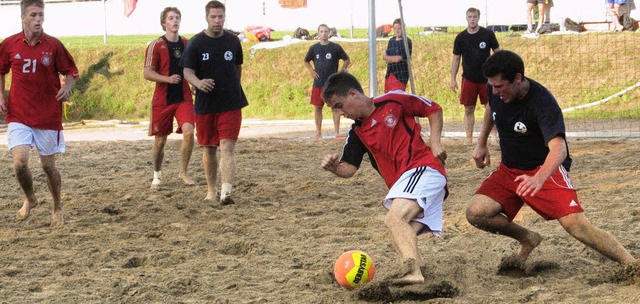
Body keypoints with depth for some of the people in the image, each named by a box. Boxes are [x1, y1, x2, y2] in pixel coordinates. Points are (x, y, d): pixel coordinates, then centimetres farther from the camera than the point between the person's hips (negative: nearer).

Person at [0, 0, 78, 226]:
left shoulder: (53, 45, -5)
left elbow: (71, 72, 4)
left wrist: (67, 87, -16)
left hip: (48, 117, 0)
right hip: (18, 116, 1)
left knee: (48, 165, 6)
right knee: (20, 161, -14)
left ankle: (57, 208, 30)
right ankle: (29, 199, 16)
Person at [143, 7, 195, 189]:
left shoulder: (187, 44, 7)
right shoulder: (155, 46, -5)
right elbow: (148, 73, -10)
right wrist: (168, 79, -23)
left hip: (184, 98, 2)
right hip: (162, 100, -2)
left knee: (188, 132, -19)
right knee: (160, 140, 5)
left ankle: (183, 172, -4)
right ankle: (157, 175, 28)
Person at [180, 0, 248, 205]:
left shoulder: (233, 41, 3)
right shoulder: (195, 43, -3)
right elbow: (188, 72, -8)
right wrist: (198, 83, -28)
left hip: (230, 104, 0)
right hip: (205, 104, 0)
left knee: (227, 146, -13)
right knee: (209, 148, 11)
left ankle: (226, 192, -24)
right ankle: (211, 190, 26)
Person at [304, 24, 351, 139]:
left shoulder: (335, 47, 0)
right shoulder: (314, 48, 5)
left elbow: (347, 60, 9)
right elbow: (306, 61, 20)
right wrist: (311, 70, 4)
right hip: (318, 83, 2)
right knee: (318, 107, 4)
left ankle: (337, 132, -2)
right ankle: (318, 133, 11)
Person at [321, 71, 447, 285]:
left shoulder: (394, 101, -1)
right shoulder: (357, 133, 15)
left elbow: (434, 110, 9)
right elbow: (349, 169, 13)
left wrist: (435, 143, -1)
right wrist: (333, 167, -9)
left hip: (423, 168, -9)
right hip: (401, 184, 9)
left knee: (394, 218, -29)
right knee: (402, 239, -6)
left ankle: (412, 270, -45)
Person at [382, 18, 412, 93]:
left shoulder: (407, 42, -9)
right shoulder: (391, 41, 13)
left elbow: (397, 59, -15)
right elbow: (385, 57, 7)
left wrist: (386, 57, 1)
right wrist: (393, 58, -13)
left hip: (400, 76, -7)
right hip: (389, 74, 7)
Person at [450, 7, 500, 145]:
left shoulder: (488, 34, -4)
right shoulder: (460, 38, 0)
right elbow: (456, 58, 6)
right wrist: (453, 79, 2)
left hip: (486, 78, -1)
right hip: (468, 79, 1)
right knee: (469, 110, 4)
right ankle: (469, 139, 10)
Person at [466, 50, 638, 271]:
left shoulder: (542, 103, -27)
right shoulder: (497, 92, -7)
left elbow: (558, 148, -41)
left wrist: (539, 179, -59)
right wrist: (481, 144, 23)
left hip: (545, 169, -6)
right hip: (508, 170, 6)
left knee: (577, 226, -24)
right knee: (476, 213, -16)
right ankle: (527, 240, 8)